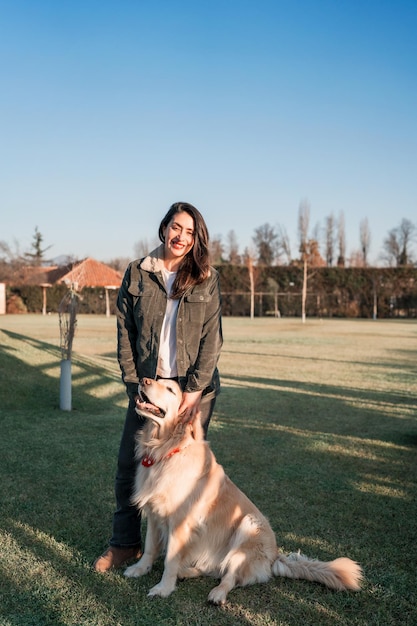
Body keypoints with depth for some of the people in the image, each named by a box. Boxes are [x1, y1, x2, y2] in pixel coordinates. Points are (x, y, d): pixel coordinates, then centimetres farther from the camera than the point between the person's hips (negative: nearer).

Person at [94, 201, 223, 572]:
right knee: (129, 464, 5)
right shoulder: (137, 274, 3)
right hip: (148, 384, 2)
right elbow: (125, 332, 4)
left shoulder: (206, 278, 0)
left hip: (195, 387, -1)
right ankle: (125, 544, 22)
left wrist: (194, 390, -12)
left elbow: (212, 338, -4)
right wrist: (134, 383, -3)